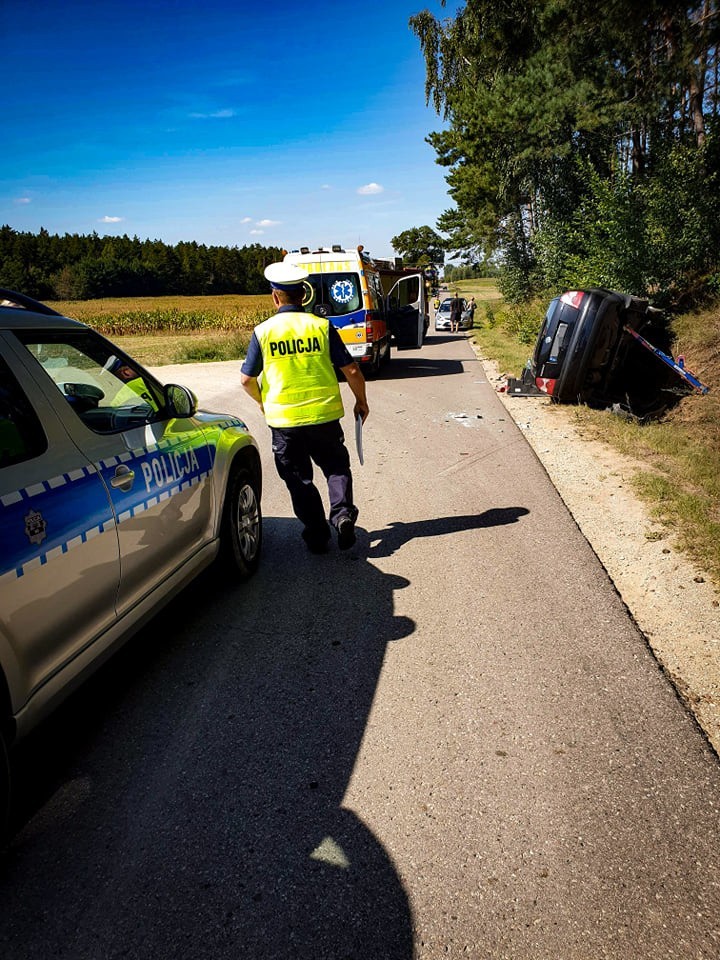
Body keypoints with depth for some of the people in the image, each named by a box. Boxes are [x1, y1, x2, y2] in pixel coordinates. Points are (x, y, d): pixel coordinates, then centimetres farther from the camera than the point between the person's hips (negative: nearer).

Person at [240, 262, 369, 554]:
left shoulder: (263, 331, -4)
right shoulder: (322, 326, -4)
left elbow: (247, 379, -1)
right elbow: (351, 370, -4)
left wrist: (262, 402, 19)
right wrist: (361, 401, 12)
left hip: (283, 420, 0)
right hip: (324, 415, 0)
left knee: (299, 478, 13)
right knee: (336, 467, 19)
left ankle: (316, 535, 16)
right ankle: (342, 513, -3)